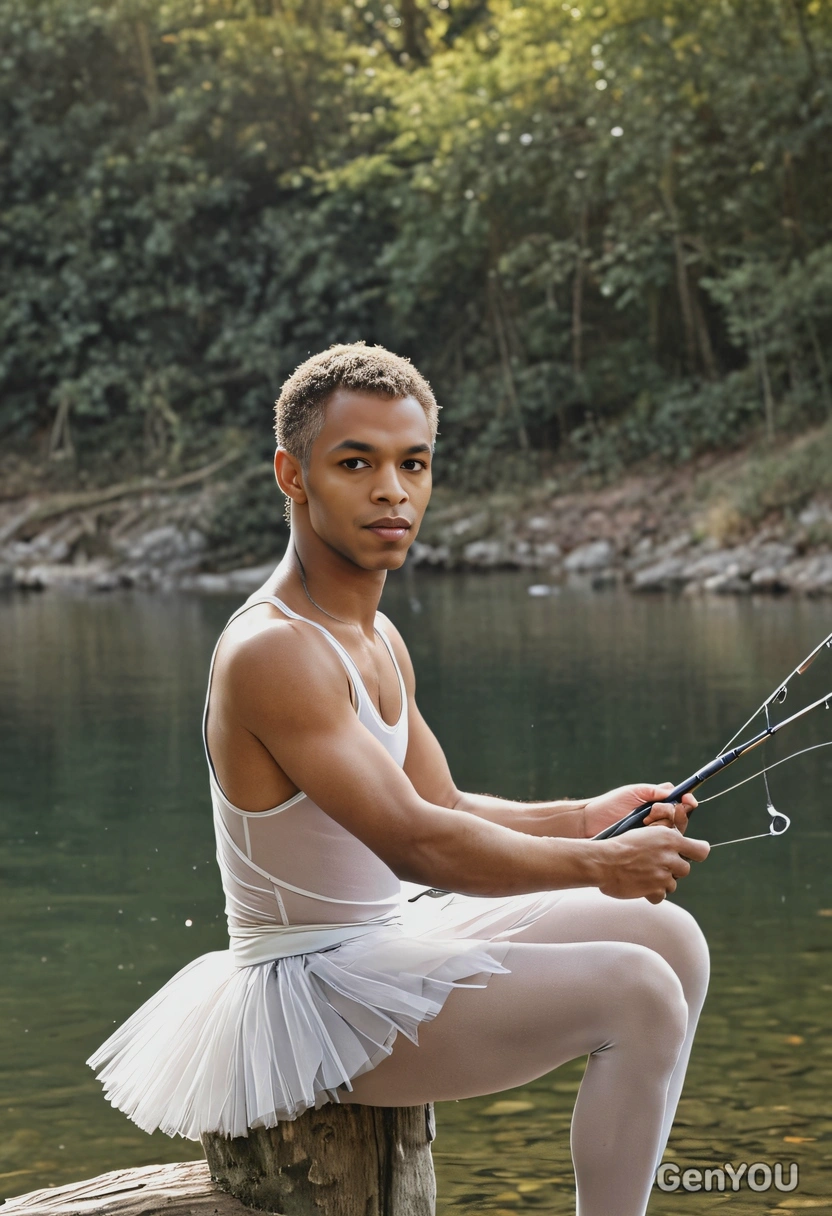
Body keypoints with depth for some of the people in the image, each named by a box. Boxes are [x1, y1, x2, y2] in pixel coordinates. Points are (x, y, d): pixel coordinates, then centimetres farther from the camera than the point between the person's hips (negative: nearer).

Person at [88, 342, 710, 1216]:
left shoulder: (379, 642, 11)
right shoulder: (270, 652, -22)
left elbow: (446, 808, 17)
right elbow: (414, 844, -26)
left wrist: (584, 818, 1)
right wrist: (597, 865, -19)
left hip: (393, 943, 10)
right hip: (316, 996, -10)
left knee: (670, 938, 10)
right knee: (638, 996, -20)